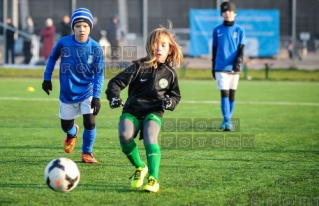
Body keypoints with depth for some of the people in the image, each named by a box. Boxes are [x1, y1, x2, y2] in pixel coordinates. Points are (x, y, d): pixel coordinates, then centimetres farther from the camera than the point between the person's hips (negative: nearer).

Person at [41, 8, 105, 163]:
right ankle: (72, 133, 52)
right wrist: (47, 78, 7)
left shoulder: (96, 48, -15)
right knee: (66, 126, 12)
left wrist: (96, 96, -16)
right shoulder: (63, 43, -13)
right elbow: (52, 58, 7)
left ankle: (87, 153, 10)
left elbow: (99, 74, -9)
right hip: (68, 93, 2)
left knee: (89, 123, -15)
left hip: (87, 92, -2)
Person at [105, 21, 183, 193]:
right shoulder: (139, 67, -3)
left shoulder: (169, 73, 5)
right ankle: (139, 168, -2)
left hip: (154, 113, 0)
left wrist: (170, 102, -6)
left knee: (150, 138, -29)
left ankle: (153, 179, -27)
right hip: (132, 111, 0)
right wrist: (114, 96, -23)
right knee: (124, 135, -27)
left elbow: (176, 96, 17)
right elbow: (116, 82, -3)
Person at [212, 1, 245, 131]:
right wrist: (213, 68, 10)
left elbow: (241, 49, 0)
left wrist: (238, 62, -17)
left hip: (234, 68, 1)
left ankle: (228, 121, 15)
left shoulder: (239, 30, 4)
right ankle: (226, 121, -15)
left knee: (232, 94, 7)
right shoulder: (217, 30, 6)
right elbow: (214, 50, 10)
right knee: (224, 94, -10)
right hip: (221, 68, -1)